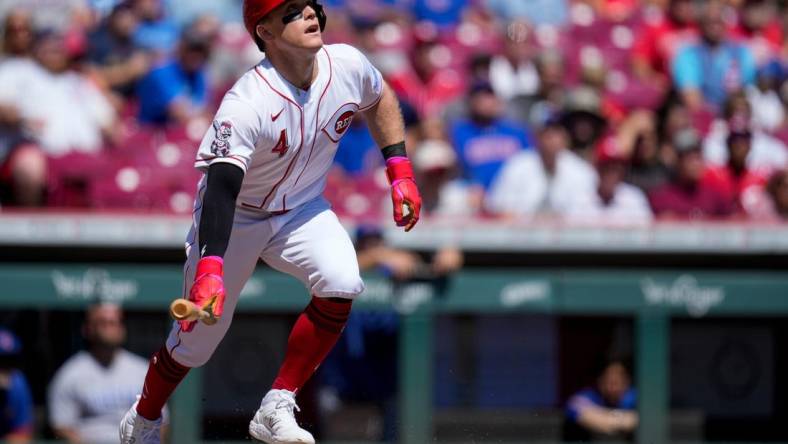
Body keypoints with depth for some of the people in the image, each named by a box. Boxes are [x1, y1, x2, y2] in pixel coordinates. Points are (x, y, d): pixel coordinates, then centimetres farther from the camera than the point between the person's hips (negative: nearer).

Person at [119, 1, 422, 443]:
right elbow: (221, 188, -43)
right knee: (197, 341, 6)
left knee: (341, 284, -26)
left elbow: (380, 98, 10)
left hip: (303, 209, 4)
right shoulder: (246, 105, -33)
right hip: (236, 218, -4)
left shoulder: (347, 65, -16)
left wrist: (400, 170, 4)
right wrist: (210, 269, -55)